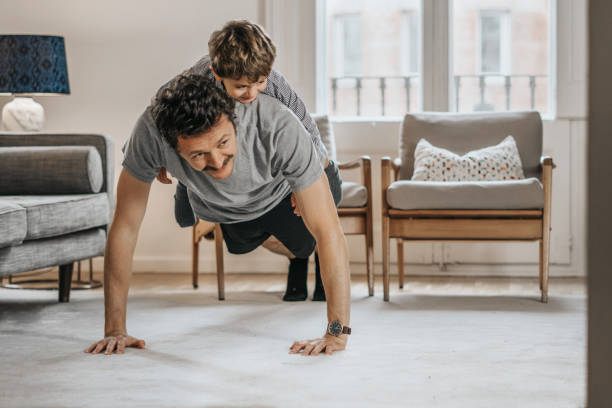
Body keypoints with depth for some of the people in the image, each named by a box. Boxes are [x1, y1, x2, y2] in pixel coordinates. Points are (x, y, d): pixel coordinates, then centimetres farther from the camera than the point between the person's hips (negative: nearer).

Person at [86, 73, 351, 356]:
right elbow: (124, 227, -34)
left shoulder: (279, 128, -48)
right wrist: (115, 330, -33)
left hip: (279, 195, -2)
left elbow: (328, 232, -44)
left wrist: (337, 333, -49)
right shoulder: (150, 132, -44)